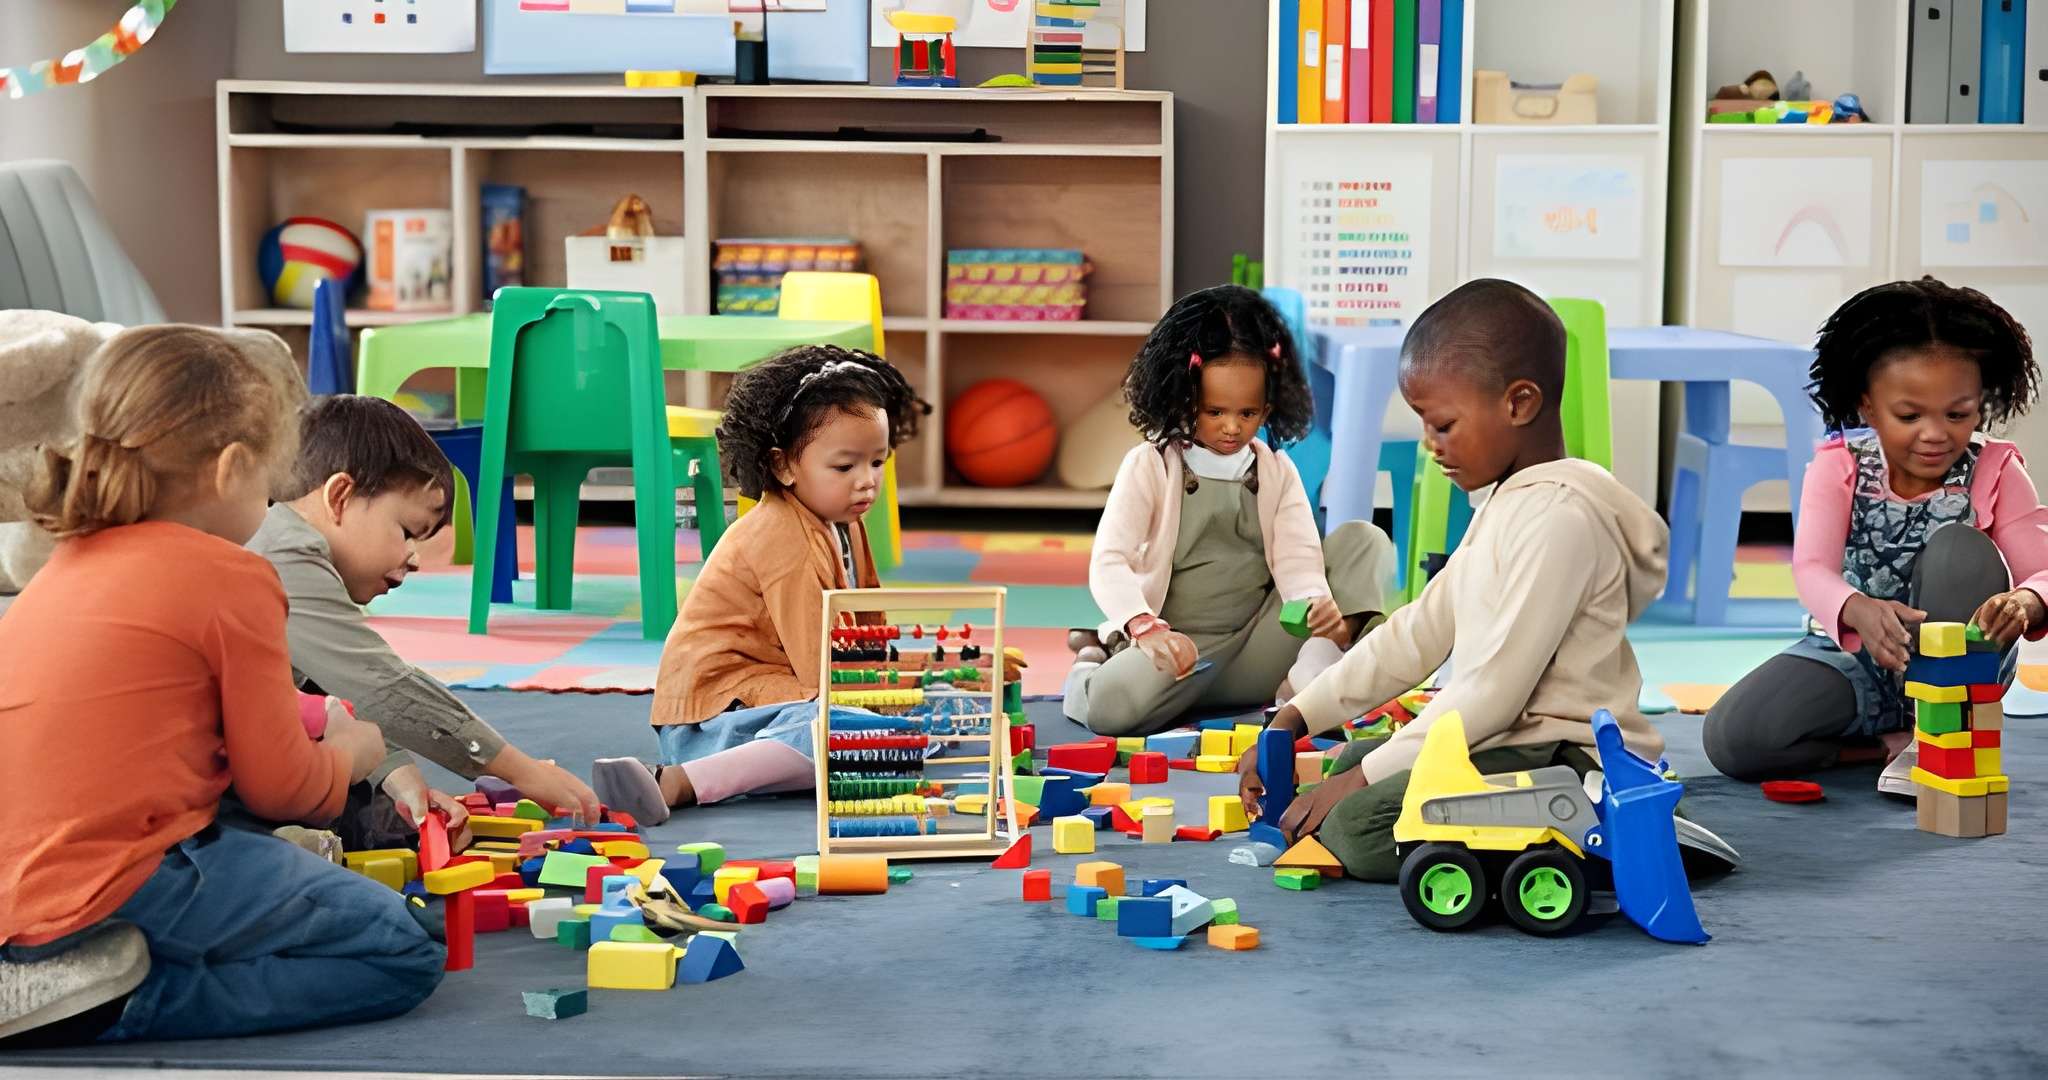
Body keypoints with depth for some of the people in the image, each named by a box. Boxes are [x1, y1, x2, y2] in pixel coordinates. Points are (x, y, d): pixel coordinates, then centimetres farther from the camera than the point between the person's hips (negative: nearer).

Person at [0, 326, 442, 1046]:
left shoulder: (68, 564, 15)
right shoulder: (232, 579, -9)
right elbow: (282, 788, -3)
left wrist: (301, 723, 29)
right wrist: (356, 749, 19)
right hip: (122, 892, -9)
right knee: (403, 954, -5)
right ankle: (128, 1001, -14)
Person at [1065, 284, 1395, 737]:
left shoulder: (1277, 472, 10)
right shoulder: (1150, 466, -2)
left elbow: (1297, 557, -4)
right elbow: (1108, 563, -13)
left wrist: (1317, 604, -30)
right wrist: (1148, 630, -33)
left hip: (1258, 655, 4)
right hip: (1179, 648, -4)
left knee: (1365, 540, -9)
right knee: (1113, 703, -39)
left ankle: (1309, 677, -24)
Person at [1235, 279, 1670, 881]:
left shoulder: (1557, 515, -19)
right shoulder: (1508, 503, 14)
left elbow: (1496, 685, -22)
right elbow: (1418, 633, 16)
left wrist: (1365, 778, -17)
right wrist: (1295, 719, 10)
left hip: (1567, 759, -11)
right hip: (1511, 740, 11)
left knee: (1358, 824, -24)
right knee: (1353, 760, 21)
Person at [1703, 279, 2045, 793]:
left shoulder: (1994, 472, -8)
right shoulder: (1840, 466, -9)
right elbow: (1812, 568, -23)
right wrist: (1859, 611, -48)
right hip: (1849, 659, 0)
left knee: (1960, 546, -29)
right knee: (1729, 738, -25)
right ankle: (1891, 746, -8)